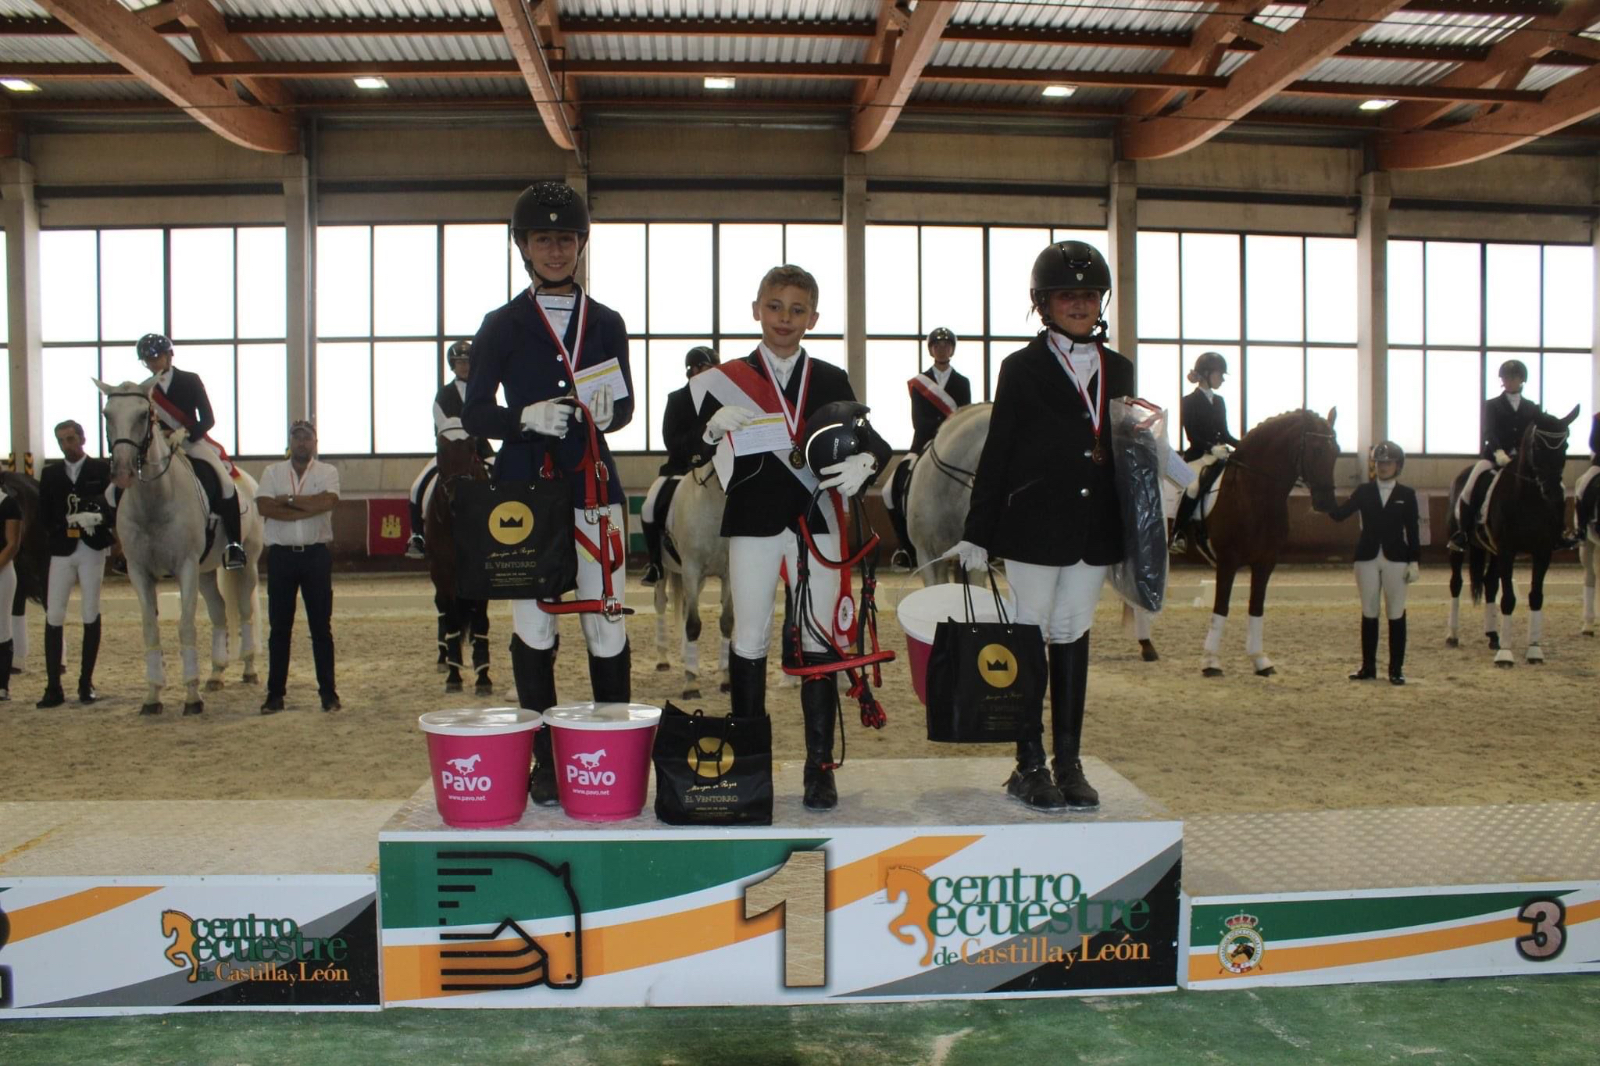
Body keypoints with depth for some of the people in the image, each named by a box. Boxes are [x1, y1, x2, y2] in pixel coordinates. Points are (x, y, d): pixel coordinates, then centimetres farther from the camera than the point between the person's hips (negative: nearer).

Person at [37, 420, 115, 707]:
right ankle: (53, 687, 3)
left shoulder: (103, 469, 2)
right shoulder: (50, 474, 10)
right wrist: (67, 522, -13)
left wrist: (99, 518, -22)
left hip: (92, 549, -2)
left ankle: (86, 684, 12)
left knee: (91, 615, 3)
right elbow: (44, 516, 6)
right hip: (61, 551, 2)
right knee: (53, 617, -2)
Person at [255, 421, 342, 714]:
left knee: (321, 627, 3)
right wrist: (308, 509, -14)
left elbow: (327, 502, -15)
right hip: (281, 555, 1)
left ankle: (328, 692, 9)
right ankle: (275, 693, 12)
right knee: (279, 627, 6)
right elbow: (264, 507, -9)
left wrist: (289, 499, -10)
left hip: (316, 555, -1)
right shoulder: (272, 472, 9)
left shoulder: (328, 472, 5)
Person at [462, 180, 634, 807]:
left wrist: (609, 411, -10)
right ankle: (545, 761, 11)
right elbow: (474, 414, 5)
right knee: (533, 626, 1)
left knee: (606, 625, 0)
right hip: (523, 492, -1)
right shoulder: (501, 326, 8)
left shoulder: (606, 324, 14)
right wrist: (526, 416, -15)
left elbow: (625, 404, 15)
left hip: (594, 490, 1)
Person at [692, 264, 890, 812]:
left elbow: (873, 440, 5)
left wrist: (862, 463, -17)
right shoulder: (726, 379, 6)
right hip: (753, 522, 0)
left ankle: (820, 766, 8)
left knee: (819, 639, 1)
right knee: (749, 639, 3)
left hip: (817, 521, 1)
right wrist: (714, 425, -18)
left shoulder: (832, 380, 9)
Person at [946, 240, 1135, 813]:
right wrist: (977, 534, -6)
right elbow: (996, 454, -4)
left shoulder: (1119, 369, 11)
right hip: (1034, 527, -4)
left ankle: (1069, 761, 18)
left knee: (1073, 636, 10)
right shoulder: (1022, 368, -2)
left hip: (1094, 530, 5)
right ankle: (1030, 765, 10)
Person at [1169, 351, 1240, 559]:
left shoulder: (1219, 401, 15)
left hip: (1217, 455, 7)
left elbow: (1224, 434, 18)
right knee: (1195, 487, -31)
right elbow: (1193, 437, -13)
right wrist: (1212, 448, -27)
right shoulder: (1189, 402, -4)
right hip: (1198, 457, -7)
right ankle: (1177, 534, -21)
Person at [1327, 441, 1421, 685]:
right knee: (1369, 613, 8)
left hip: (1395, 559, -1)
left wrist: (1414, 562, -5)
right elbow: (1339, 514, -5)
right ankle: (1368, 667, 16)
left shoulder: (1407, 494, 1)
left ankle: (1396, 669, 11)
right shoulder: (1363, 491, 4)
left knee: (1396, 614, 3)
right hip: (1367, 558, 1)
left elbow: (1412, 532, 1)